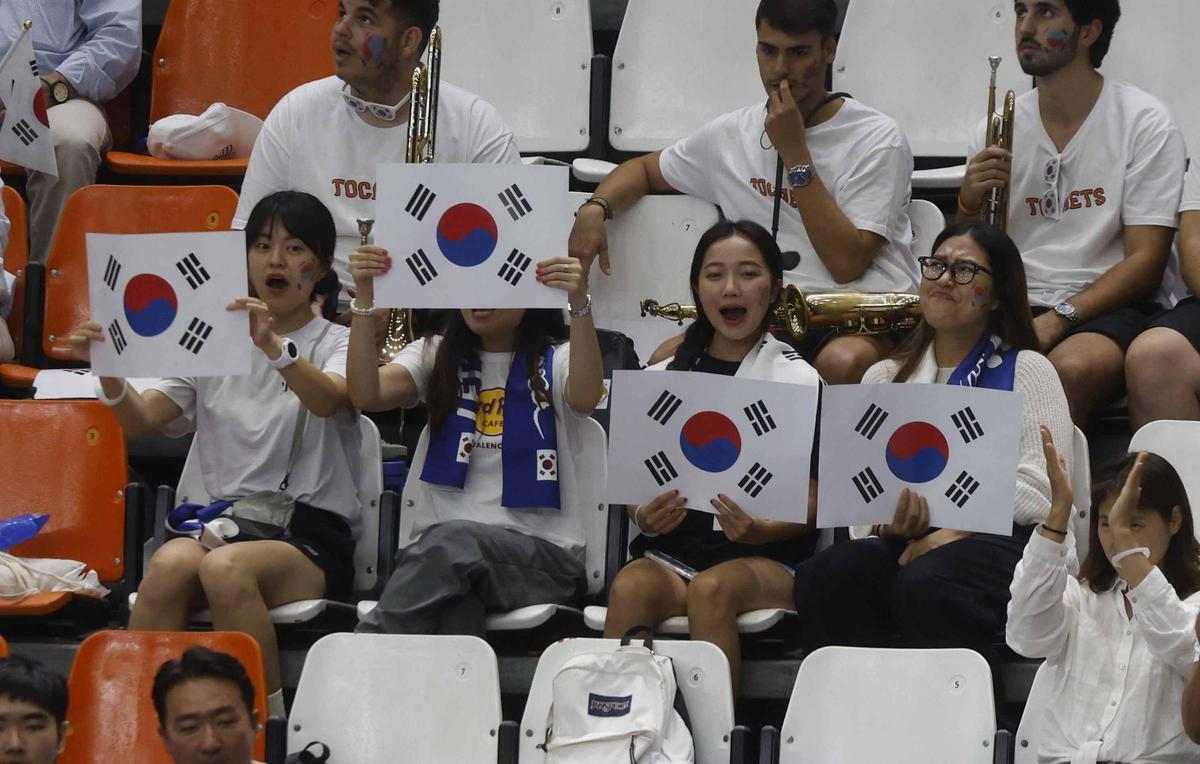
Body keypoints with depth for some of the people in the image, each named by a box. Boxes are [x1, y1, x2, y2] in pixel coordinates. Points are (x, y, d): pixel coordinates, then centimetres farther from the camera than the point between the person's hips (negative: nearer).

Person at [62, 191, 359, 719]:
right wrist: (107, 368, -17)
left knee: (225, 567, -36)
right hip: (223, 519, 3)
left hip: (312, 536, -3)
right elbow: (139, 418, 5)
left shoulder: (337, 344, 8)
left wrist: (274, 348, -36)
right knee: (172, 561, -33)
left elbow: (328, 400, -17)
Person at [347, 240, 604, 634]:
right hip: (433, 547, 1)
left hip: (539, 554, -1)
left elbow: (585, 397, -17)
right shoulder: (437, 355, 17)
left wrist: (580, 305, -33)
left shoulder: (556, 363, 9)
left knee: (453, 541, -37)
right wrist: (364, 298, -16)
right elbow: (367, 394, -3)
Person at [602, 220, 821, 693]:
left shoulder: (799, 380, 7)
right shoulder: (663, 377, 17)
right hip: (675, 545, 2)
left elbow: (811, 504, 3)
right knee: (630, 587, -32)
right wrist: (645, 519, -8)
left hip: (768, 555, -2)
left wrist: (757, 530, -17)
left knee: (712, 589, -36)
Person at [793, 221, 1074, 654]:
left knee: (925, 585, -39)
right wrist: (888, 523, -12)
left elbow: (1039, 491, 1)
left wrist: (954, 532, -13)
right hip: (902, 540, 3)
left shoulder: (1026, 370, 15)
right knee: (826, 577, -31)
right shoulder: (883, 377, 26)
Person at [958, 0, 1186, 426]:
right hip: (1015, 307, 3)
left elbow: (1145, 262, -7)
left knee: (1072, 368, -38)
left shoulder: (1145, 124, 0)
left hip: (1105, 308, -3)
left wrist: (1057, 319, -19)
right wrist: (969, 204, -7)